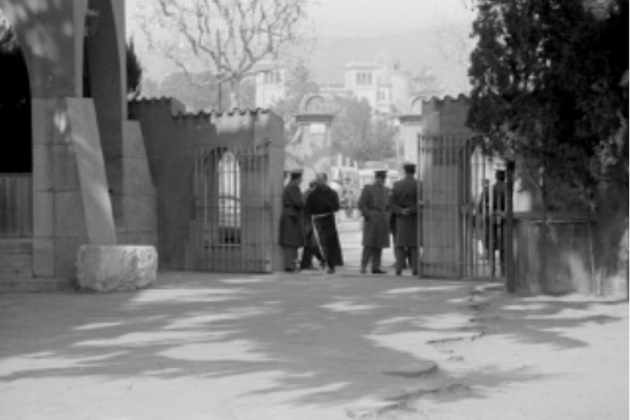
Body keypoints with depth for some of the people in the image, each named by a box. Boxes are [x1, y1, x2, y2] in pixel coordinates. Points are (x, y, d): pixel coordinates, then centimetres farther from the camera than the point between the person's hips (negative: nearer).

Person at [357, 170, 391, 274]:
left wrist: (387, 217, 12)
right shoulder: (368, 189, -2)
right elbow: (361, 205, -6)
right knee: (369, 244, -11)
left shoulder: (385, 191, 17)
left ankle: (376, 267, 6)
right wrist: (368, 215, -12)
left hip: (383, 222, 6)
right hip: (372, 221, -6)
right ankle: (363, 266, -9)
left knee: (379, 245, 4)